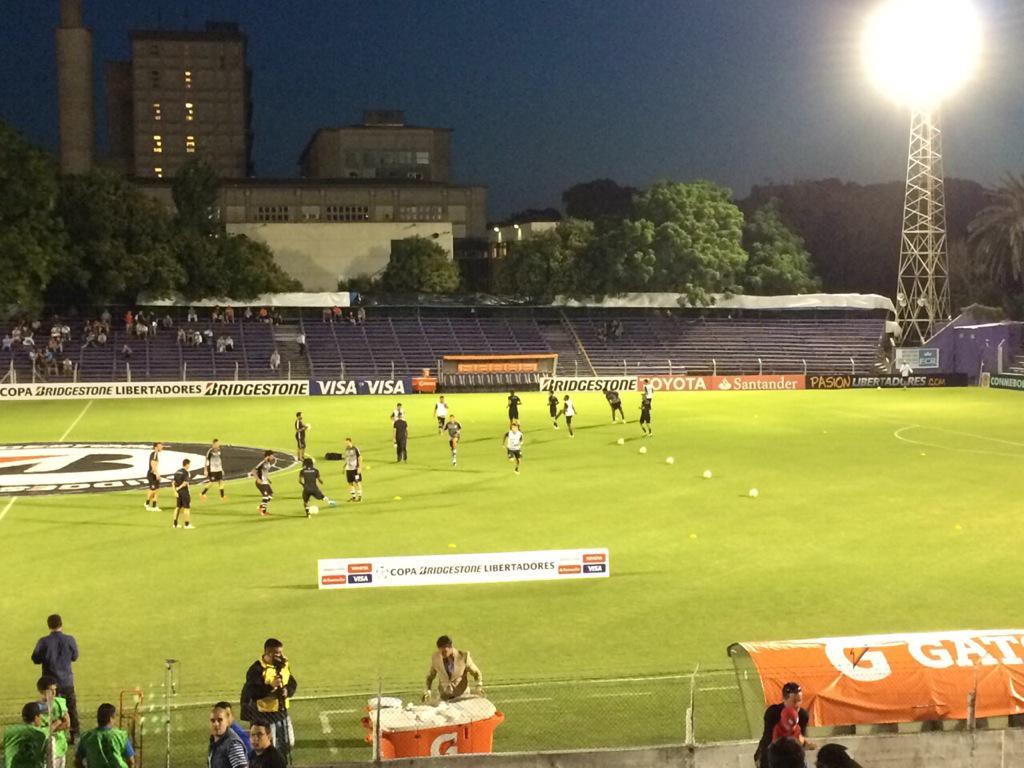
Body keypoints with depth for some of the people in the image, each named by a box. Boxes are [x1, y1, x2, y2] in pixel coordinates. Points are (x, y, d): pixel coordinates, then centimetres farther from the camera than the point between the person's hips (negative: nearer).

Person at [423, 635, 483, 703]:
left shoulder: (463, 656, -12)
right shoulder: (435, 657, -7)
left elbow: (476, 672, -2)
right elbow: (431, 675, 8)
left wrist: (479, 686, -19)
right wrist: (427, 691, -6)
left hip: (462, 695, -1)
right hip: (445, 697, 1)